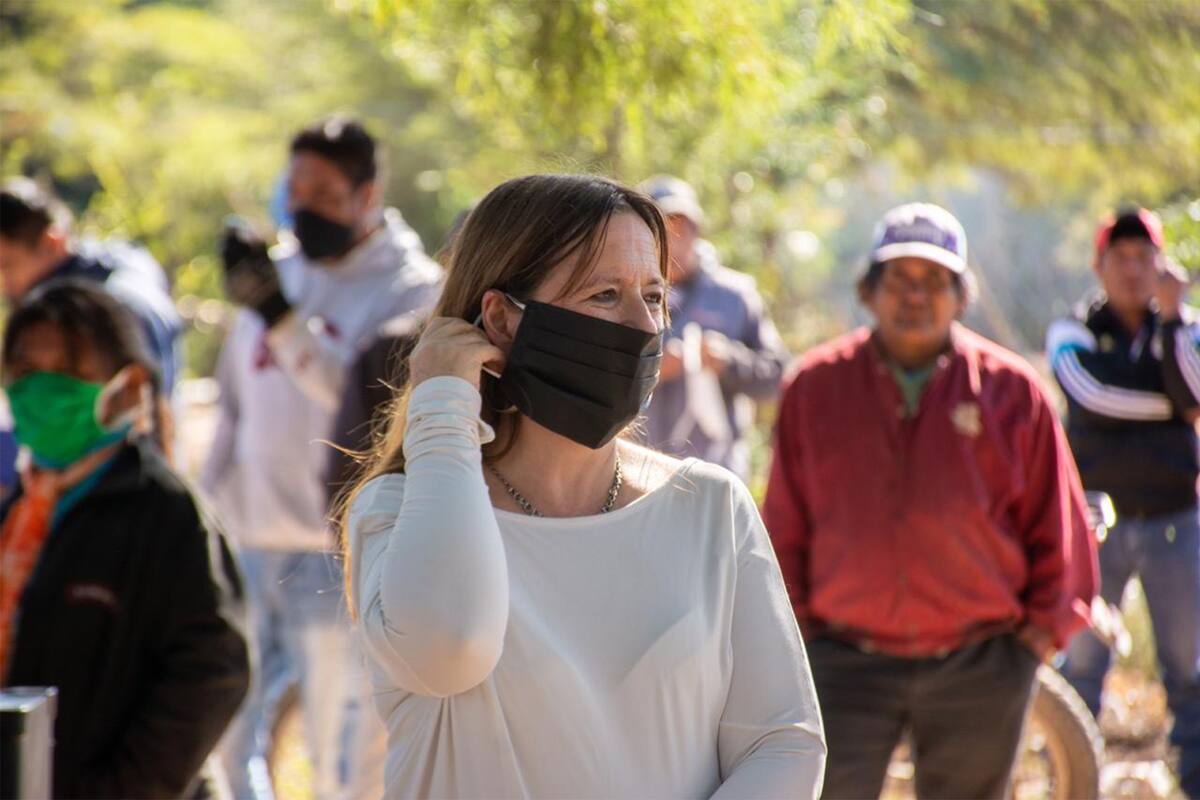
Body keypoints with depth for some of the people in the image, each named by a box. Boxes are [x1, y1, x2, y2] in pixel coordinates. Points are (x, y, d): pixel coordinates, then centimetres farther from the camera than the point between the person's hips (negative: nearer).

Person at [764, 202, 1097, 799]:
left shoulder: (1012, 391, 2)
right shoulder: (815, 388, 3)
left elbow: (1056, 522, 8)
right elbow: (784, 526, 9)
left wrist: (1045, 626, 4)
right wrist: (794, 626, 6)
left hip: (978, 672, 0)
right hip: (846, 664, 0)